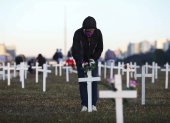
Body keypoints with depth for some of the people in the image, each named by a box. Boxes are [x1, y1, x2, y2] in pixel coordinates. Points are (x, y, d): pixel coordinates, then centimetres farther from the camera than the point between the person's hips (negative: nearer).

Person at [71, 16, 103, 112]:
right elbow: (75, 50, -30)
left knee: (94, 80, -6)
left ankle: (93, 104, -1)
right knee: (82, 81, -6)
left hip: (93, 58, 1)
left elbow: (100, 48, -8)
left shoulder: (98, 33, -19)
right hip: (81, 59, -1)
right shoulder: (78, 34, -26)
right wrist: (81, 61, -41)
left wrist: (93, 59, -18)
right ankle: (84, 105, -3)